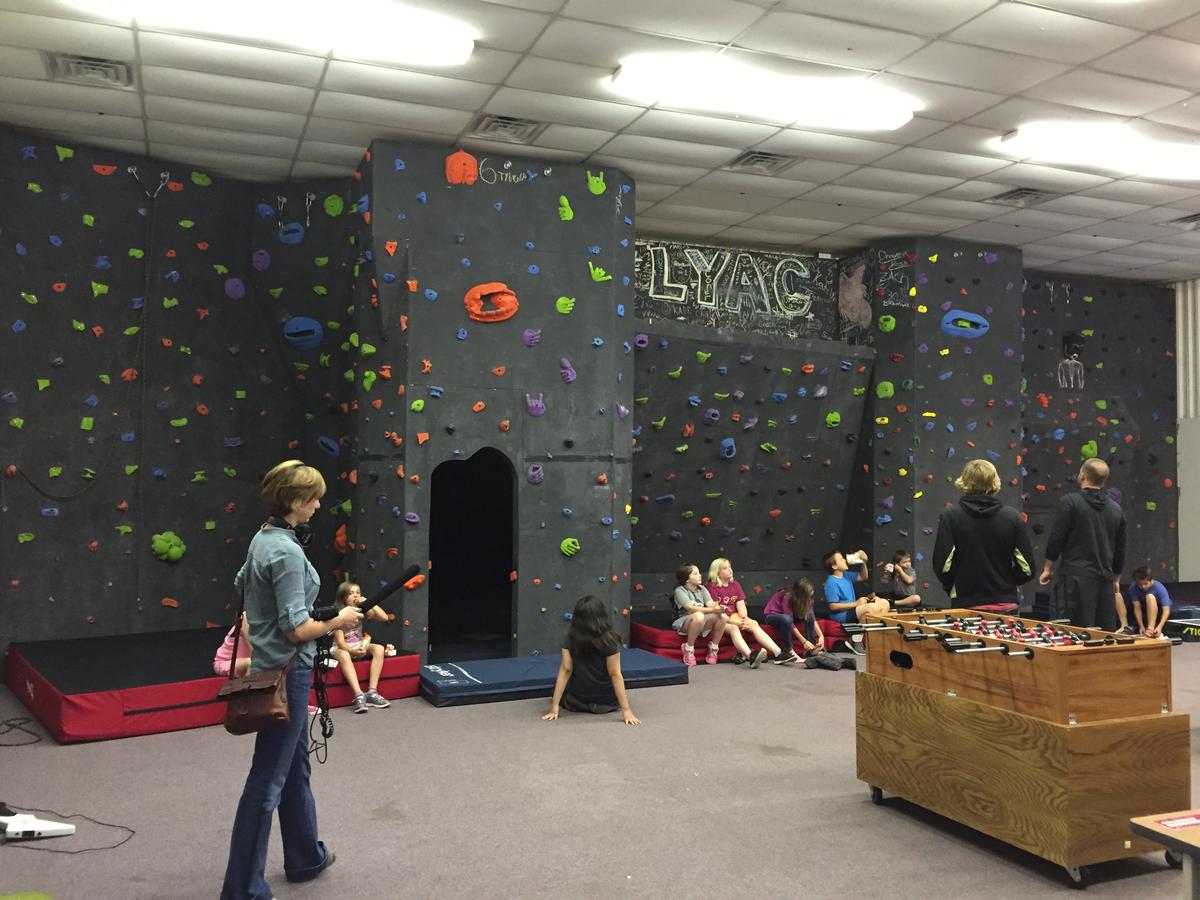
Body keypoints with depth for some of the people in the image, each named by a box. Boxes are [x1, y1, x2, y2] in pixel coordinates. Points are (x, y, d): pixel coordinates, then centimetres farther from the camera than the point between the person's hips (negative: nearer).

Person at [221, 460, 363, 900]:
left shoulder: (262, 538, 5)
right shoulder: (287, 552, -23)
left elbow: (241, 585, 23)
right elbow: (297, 629, -25)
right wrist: (339, 621, -10)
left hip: (270, 666, 10)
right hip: (287, 672, -10)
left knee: (295, 765, 22)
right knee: (267, 780, -1)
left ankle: (305, 857, 37)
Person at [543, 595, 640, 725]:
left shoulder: (571, 638, -12)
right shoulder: (609, 640, -18)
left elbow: (565, 670, -14)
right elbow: (615, 675, -20)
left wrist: (554, 707, -13)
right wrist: (626, 710, -19)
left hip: (575, 703, 1)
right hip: (607, 704, -1)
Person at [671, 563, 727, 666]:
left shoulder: (702, 589, 10)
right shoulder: (679, 591, -10)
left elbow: (710, 604, -5)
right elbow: (691, 608, -24)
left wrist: (717, 606, -30)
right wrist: (713, 610, -35)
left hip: (702, 623, 5)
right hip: (684, 623, -5)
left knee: (721, 616, -23)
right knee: (698, 616, -39)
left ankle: (713, 647, -3)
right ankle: (688, 648, -19)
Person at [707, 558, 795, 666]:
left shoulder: (735, 585, 13)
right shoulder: (712, 587, -6)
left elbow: (741, 605, 4)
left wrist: (744, 619, -14)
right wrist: (733, 622, -19)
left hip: (734, 616, 6)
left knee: (754, 625, -18)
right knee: (734, 629, -35)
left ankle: (778, 654, -29)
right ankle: (750, 657, -59)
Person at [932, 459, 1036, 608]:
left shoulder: (950, 517, -7)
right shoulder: (1012, 517, -2)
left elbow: (943, 565, -11)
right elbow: (1027, 568, -2)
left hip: (966, 603, -2)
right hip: (1006, 602, 2)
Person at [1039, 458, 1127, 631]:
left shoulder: (1070, 502, -6)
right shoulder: (1116, 509, 12)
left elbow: (1056, 538, -8)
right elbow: (1120, 549, 19)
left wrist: (1048, 568, 4)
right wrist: (1116, 580, 29)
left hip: (1077, 577, -5)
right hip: (1105, 578, 6)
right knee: (1108, 632, 10)